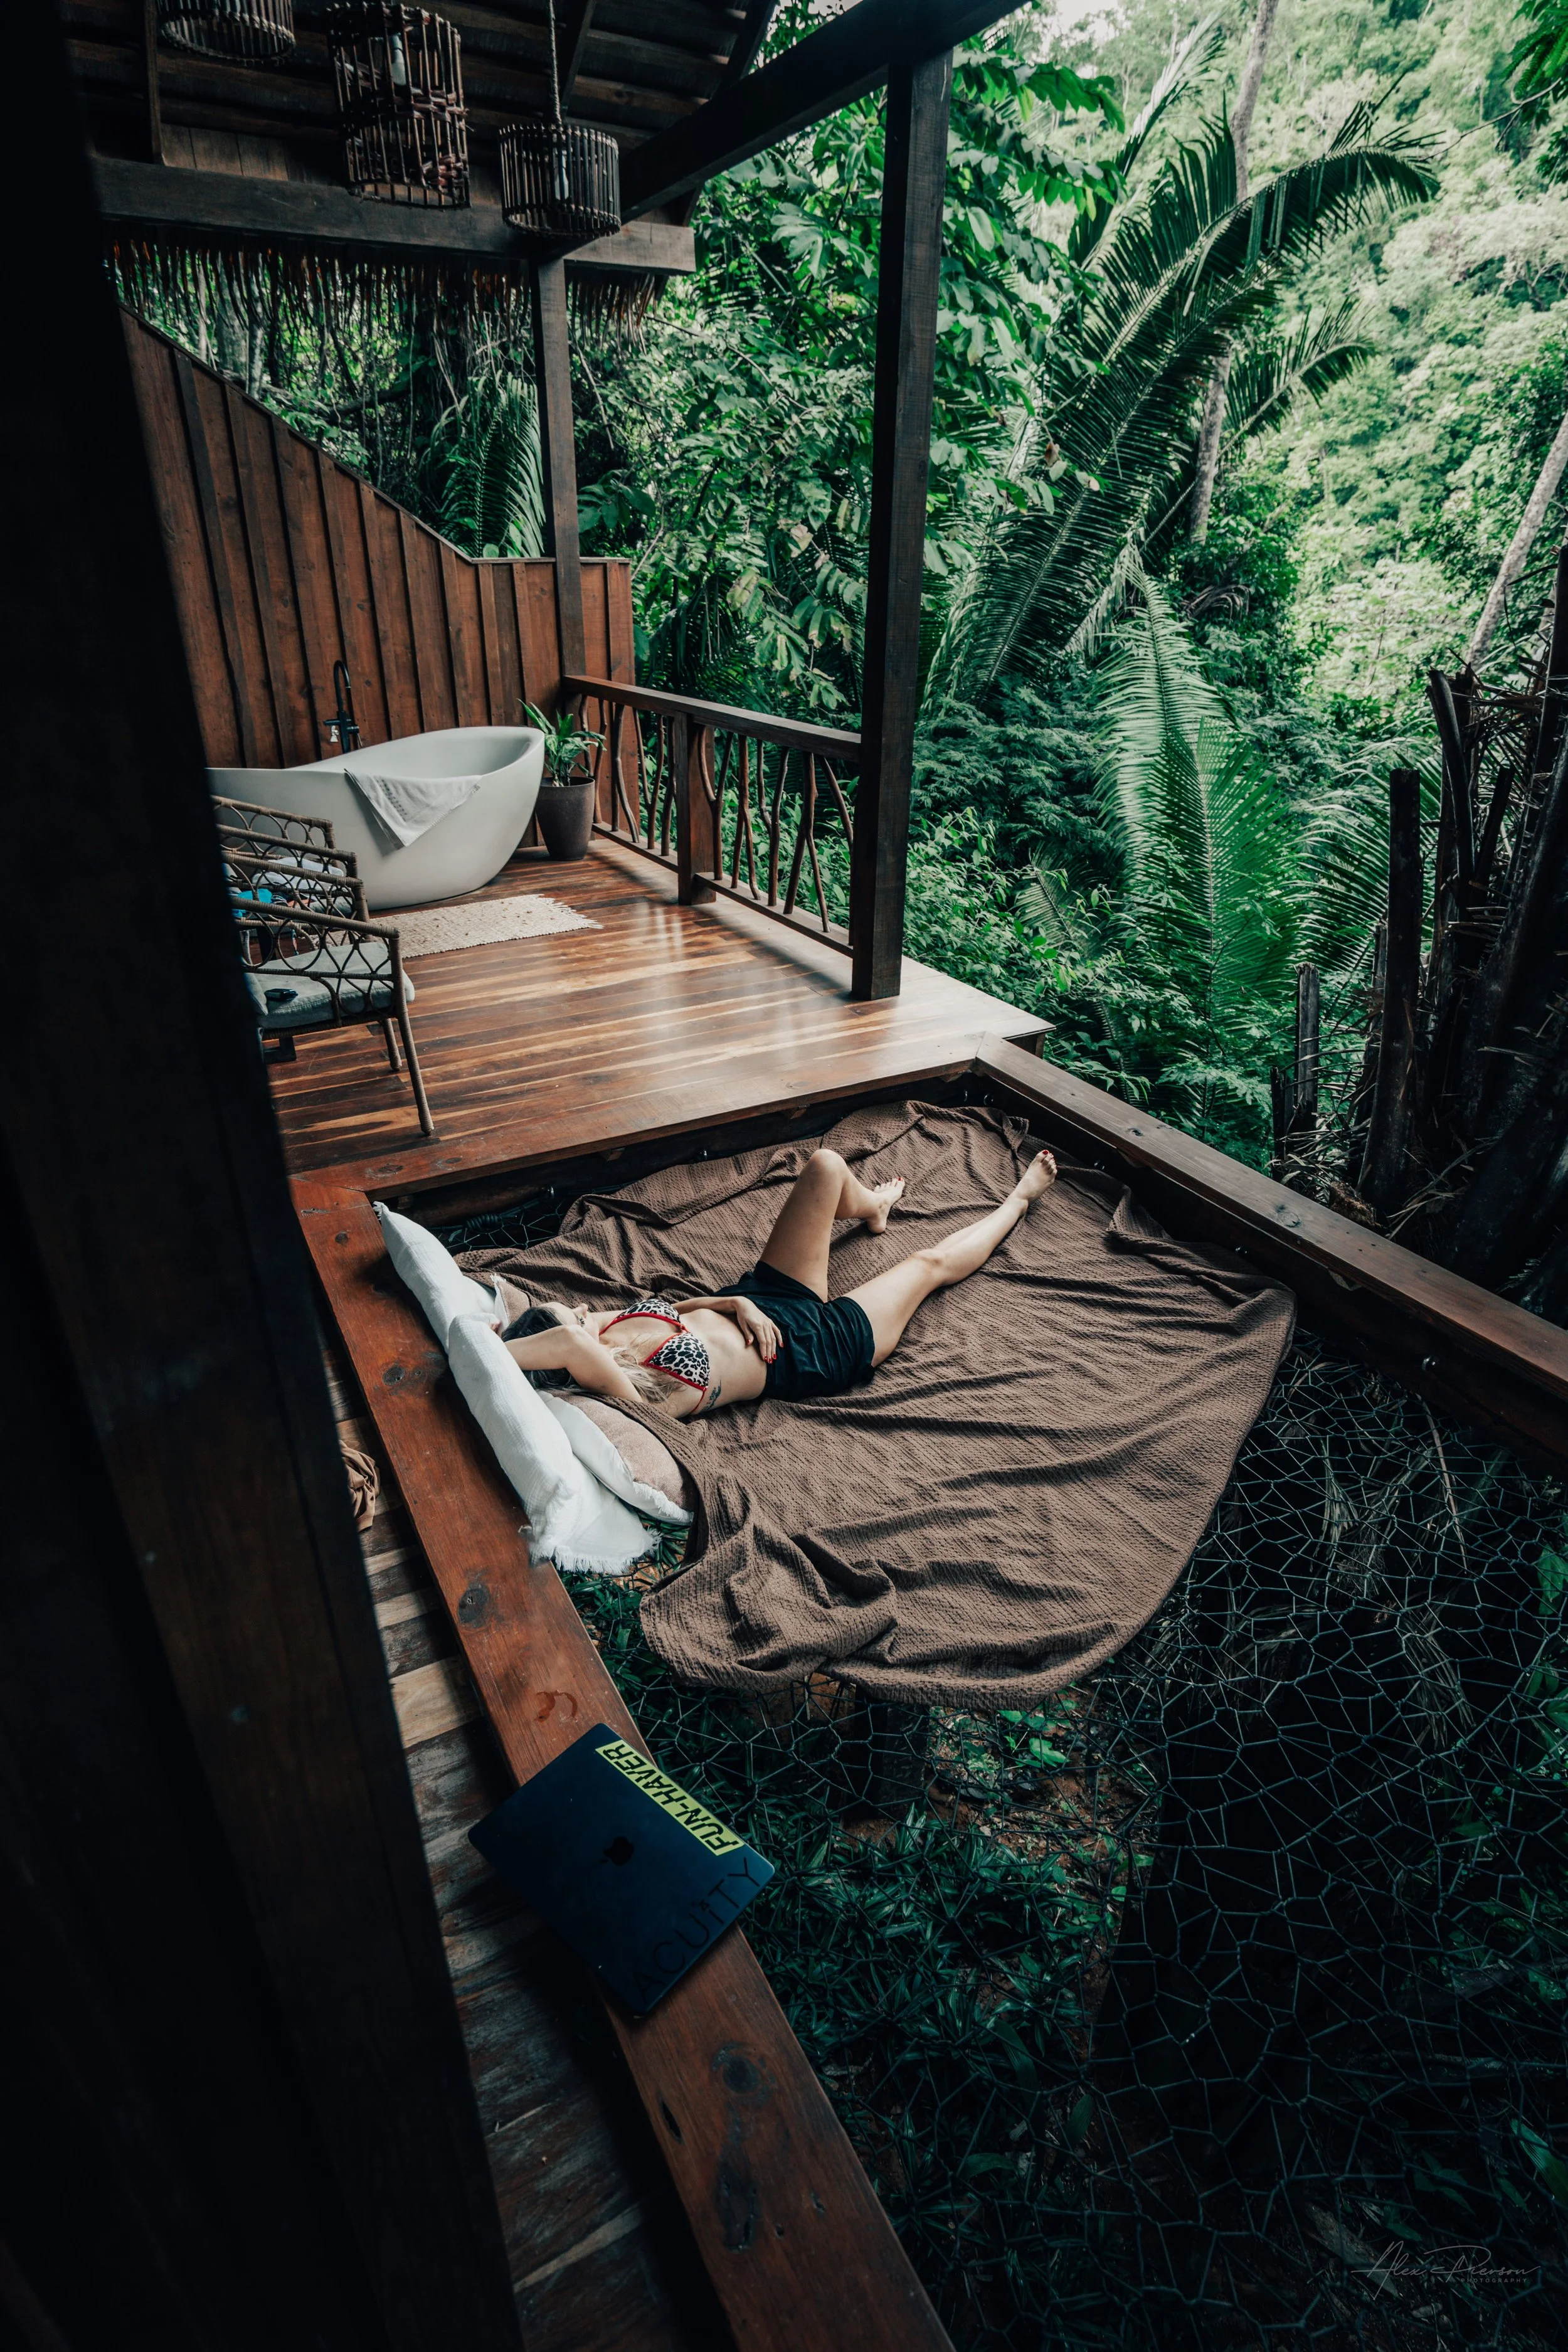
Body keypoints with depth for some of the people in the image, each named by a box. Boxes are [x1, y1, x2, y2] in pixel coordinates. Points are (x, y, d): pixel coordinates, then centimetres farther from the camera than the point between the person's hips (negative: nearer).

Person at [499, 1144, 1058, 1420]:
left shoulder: (607, 1329, -16)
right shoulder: (630, 1392, -38)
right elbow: (569, 1344, -59)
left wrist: (733, 1302, -17)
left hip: (766, 1302, 6)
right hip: (815, 1347, -6)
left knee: (827, 1166, 4)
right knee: (930, 1263, 13)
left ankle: (871, 1207, 44)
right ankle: (1016, 1201, 46)